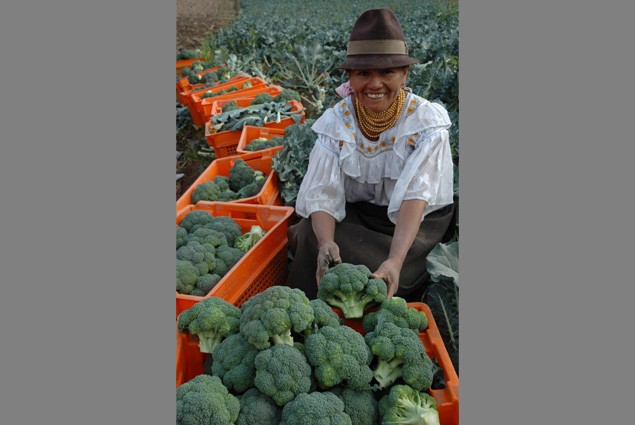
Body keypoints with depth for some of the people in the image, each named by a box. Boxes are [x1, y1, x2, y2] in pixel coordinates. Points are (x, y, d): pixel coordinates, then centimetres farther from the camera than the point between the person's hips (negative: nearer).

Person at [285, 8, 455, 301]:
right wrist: (325, 242, -39)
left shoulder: (427, 121, -15)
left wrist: (395, 260, -42)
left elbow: (415, 197, -26)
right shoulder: (335, 121, -9)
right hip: (355, 218, 3)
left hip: (419, 223, -2)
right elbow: (324, 194, -18)